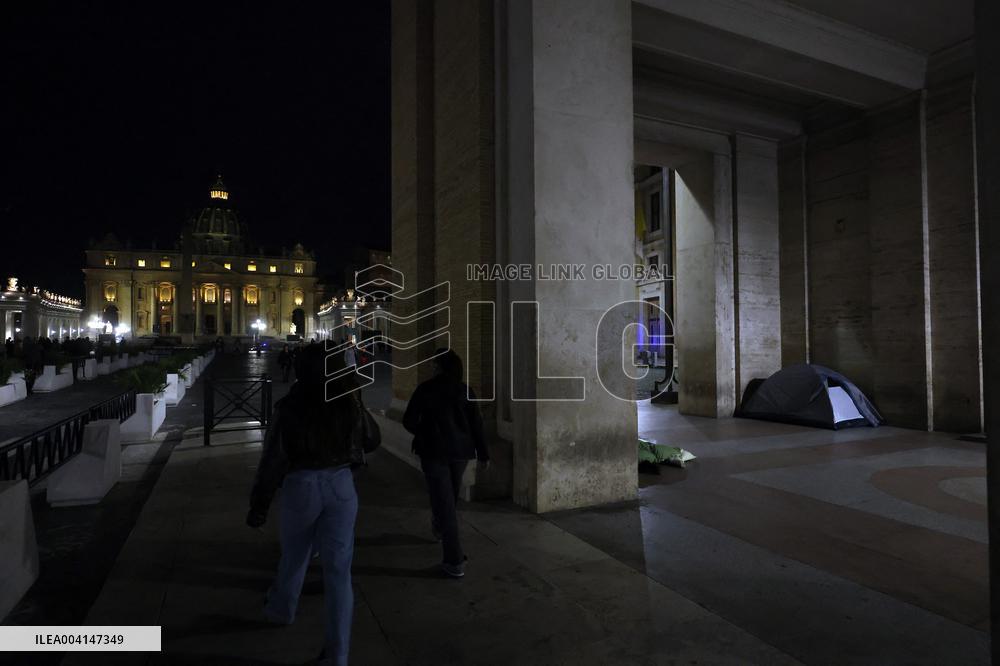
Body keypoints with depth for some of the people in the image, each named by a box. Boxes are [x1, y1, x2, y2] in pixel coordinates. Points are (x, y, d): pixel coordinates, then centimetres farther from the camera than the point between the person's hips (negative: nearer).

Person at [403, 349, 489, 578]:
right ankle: (439, 527, 50)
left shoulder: (425, 389, -6)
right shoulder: (464, 390, 0)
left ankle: (455, 562, -4)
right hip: (461, 449, 4)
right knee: (451, 497, 24)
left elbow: (409, 421, -5)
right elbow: (476, 422, -4)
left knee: (444, 501, -3)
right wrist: (483, 453, 1)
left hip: (434, 450, -3)